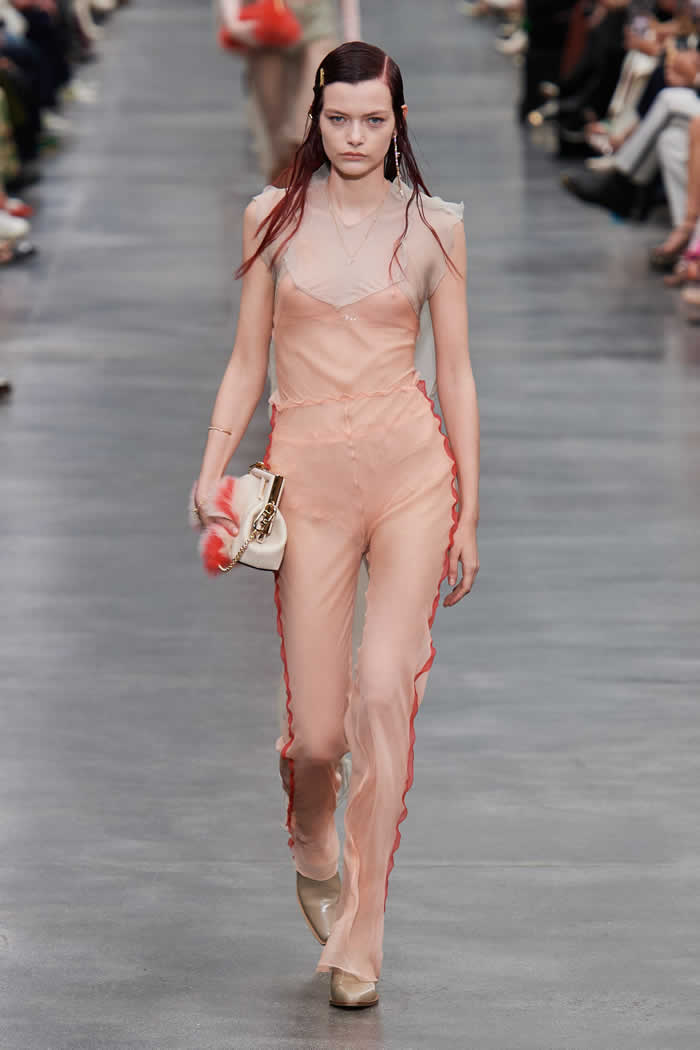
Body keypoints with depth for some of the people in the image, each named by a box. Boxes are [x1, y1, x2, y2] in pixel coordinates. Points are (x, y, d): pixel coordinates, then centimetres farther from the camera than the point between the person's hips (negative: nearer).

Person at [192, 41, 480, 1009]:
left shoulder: (432, 226, 4)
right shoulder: (273, 217, 6)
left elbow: (456, 373, 7)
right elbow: (248, 363, 10)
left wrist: (468, 510, 6)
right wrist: (213, 468, -3)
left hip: (411, 467, 0)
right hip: (309, 473, 1)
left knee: (387, 692, -14)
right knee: (317, 730, -2)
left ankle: (360, 939, -5)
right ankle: (314, 848, 35)